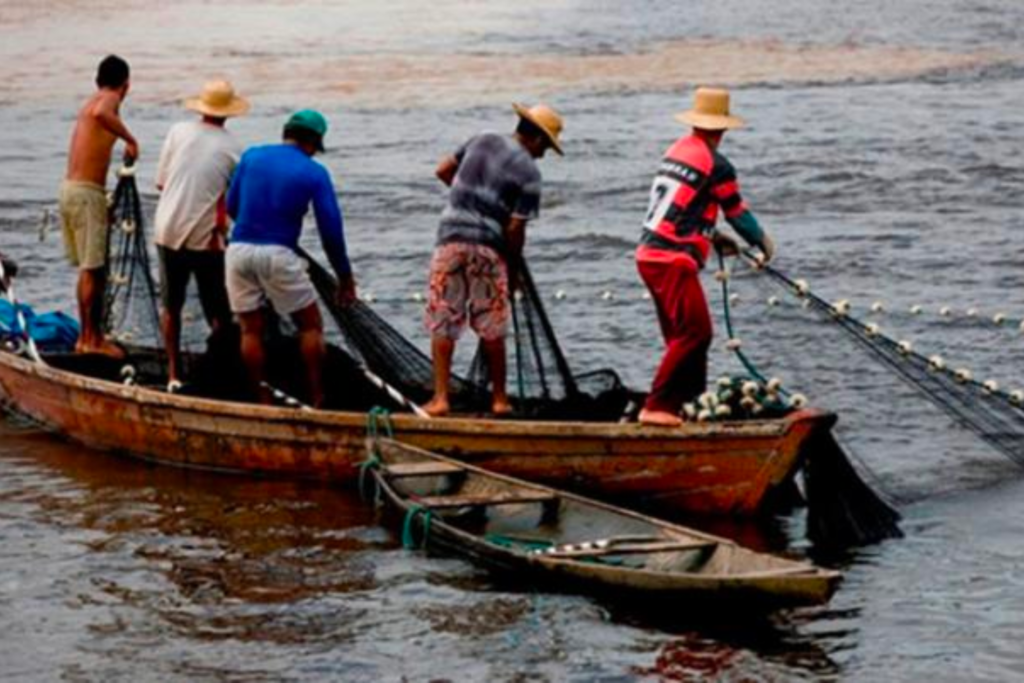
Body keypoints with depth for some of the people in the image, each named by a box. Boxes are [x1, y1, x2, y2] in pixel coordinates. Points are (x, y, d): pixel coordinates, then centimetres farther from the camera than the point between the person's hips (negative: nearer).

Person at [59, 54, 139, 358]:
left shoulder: (89, 103, 20)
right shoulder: (109, 99, -7)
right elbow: (101, 114, -34)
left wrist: (103, 203, 26)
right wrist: (130, 138, -23)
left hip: (70, 187, 9)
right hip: (87, 192, -9)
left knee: (89, 268, 15)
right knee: (93, 268, -4)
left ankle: (89, 335, 20)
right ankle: (92, 338, -1)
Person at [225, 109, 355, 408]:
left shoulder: (251, 157, 8)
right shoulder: (314, 173, 1)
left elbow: (231, 207, 13)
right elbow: (331, 229, 0)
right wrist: (345, 277, 9)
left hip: (239, 249, 3)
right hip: (278, 254, -3)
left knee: (251, 329, 11)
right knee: (311, 326, 10)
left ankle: (263, 403, 13)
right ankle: (317, 400, 7)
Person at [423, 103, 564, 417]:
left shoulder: (481, 141, 8)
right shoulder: (528, 173, -5)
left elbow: (443, 171, 18)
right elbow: (515, 229, -7)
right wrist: (514, 266, 7)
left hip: (451, 239, 3)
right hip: (488, 248, -3)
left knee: (442, 323, 4)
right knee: (491, 328, 10)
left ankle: (440, 397, -2)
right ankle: (499, 398, 18)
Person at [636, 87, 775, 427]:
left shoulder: (676, 150, 14)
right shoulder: (716, 165, -10)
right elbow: (738, 213, 0)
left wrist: (713, 237, 31)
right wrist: (763, 244, 17)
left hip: (649, 255, 9)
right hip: (673, 261, -9)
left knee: (682, 334, 17)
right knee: (694, 332, -9)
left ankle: (693, 400, 23)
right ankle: (657, 407, -13)